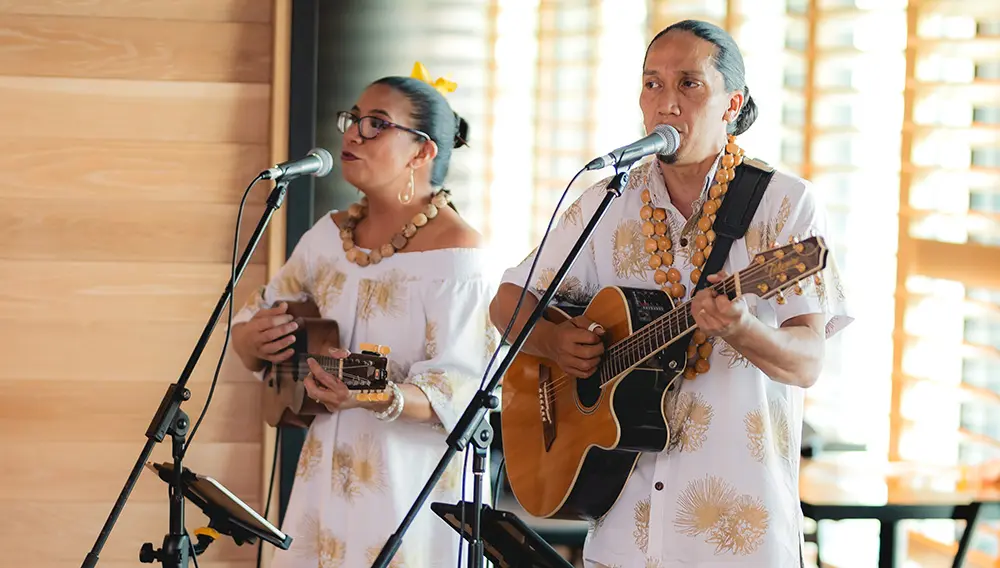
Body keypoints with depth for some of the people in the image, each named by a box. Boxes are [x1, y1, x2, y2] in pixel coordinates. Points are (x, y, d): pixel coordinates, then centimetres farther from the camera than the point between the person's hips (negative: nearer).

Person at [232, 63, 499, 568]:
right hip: (323, 478, 6)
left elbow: (457, 391, -19)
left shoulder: (455, 252, -13)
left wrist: (380, 397, -36)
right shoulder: (330, 234, 9)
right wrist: (256, 340, -7)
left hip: (409, 484, -6)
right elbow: (249, 331, 16)